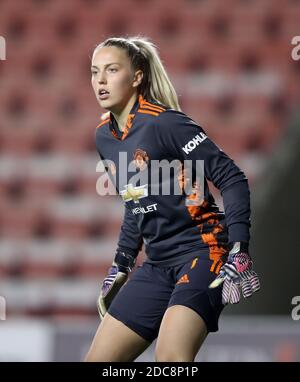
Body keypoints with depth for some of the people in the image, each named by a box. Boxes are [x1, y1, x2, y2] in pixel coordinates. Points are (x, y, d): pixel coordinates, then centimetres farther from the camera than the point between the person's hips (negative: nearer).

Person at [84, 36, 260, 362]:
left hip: (202, 250, -8)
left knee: (170, 357, -30)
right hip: (157, 265, 8)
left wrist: (238, 251, -20)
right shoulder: (104, 136, 10)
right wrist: (121, 265, 24)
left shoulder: (164, 123, -13)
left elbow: (232, 179, -13)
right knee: (98, 359, 4)